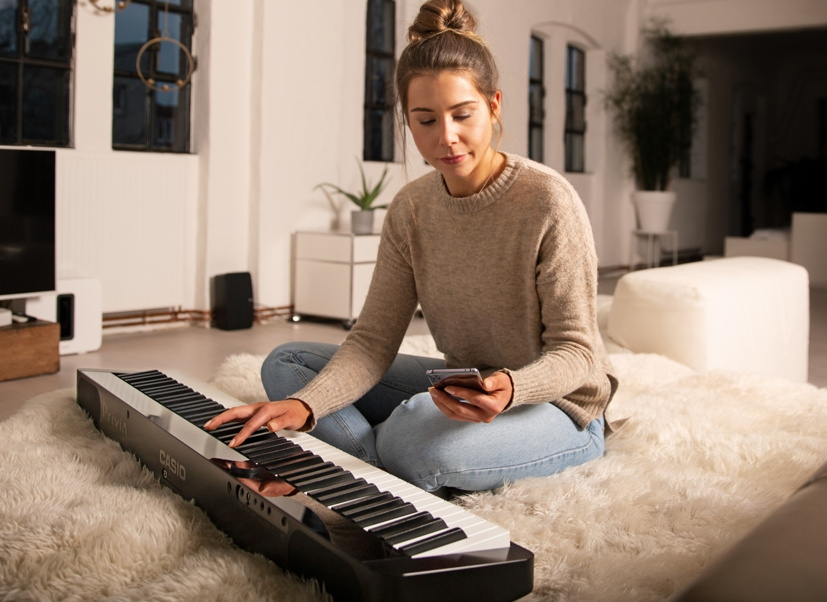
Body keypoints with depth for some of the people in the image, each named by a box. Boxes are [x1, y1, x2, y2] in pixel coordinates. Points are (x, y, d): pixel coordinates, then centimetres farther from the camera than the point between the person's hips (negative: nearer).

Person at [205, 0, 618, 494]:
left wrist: (510, 388, -39)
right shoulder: (410, 210, -3)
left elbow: (576, 350, -17)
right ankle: (392, 474, -17)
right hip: (464, 388, 7)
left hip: (555, 402, -6)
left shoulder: (548, 200, -20)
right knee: (286, 363, 1)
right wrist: (305, 404, -27)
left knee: (416, 433, -39)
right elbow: (373, 340, -8)